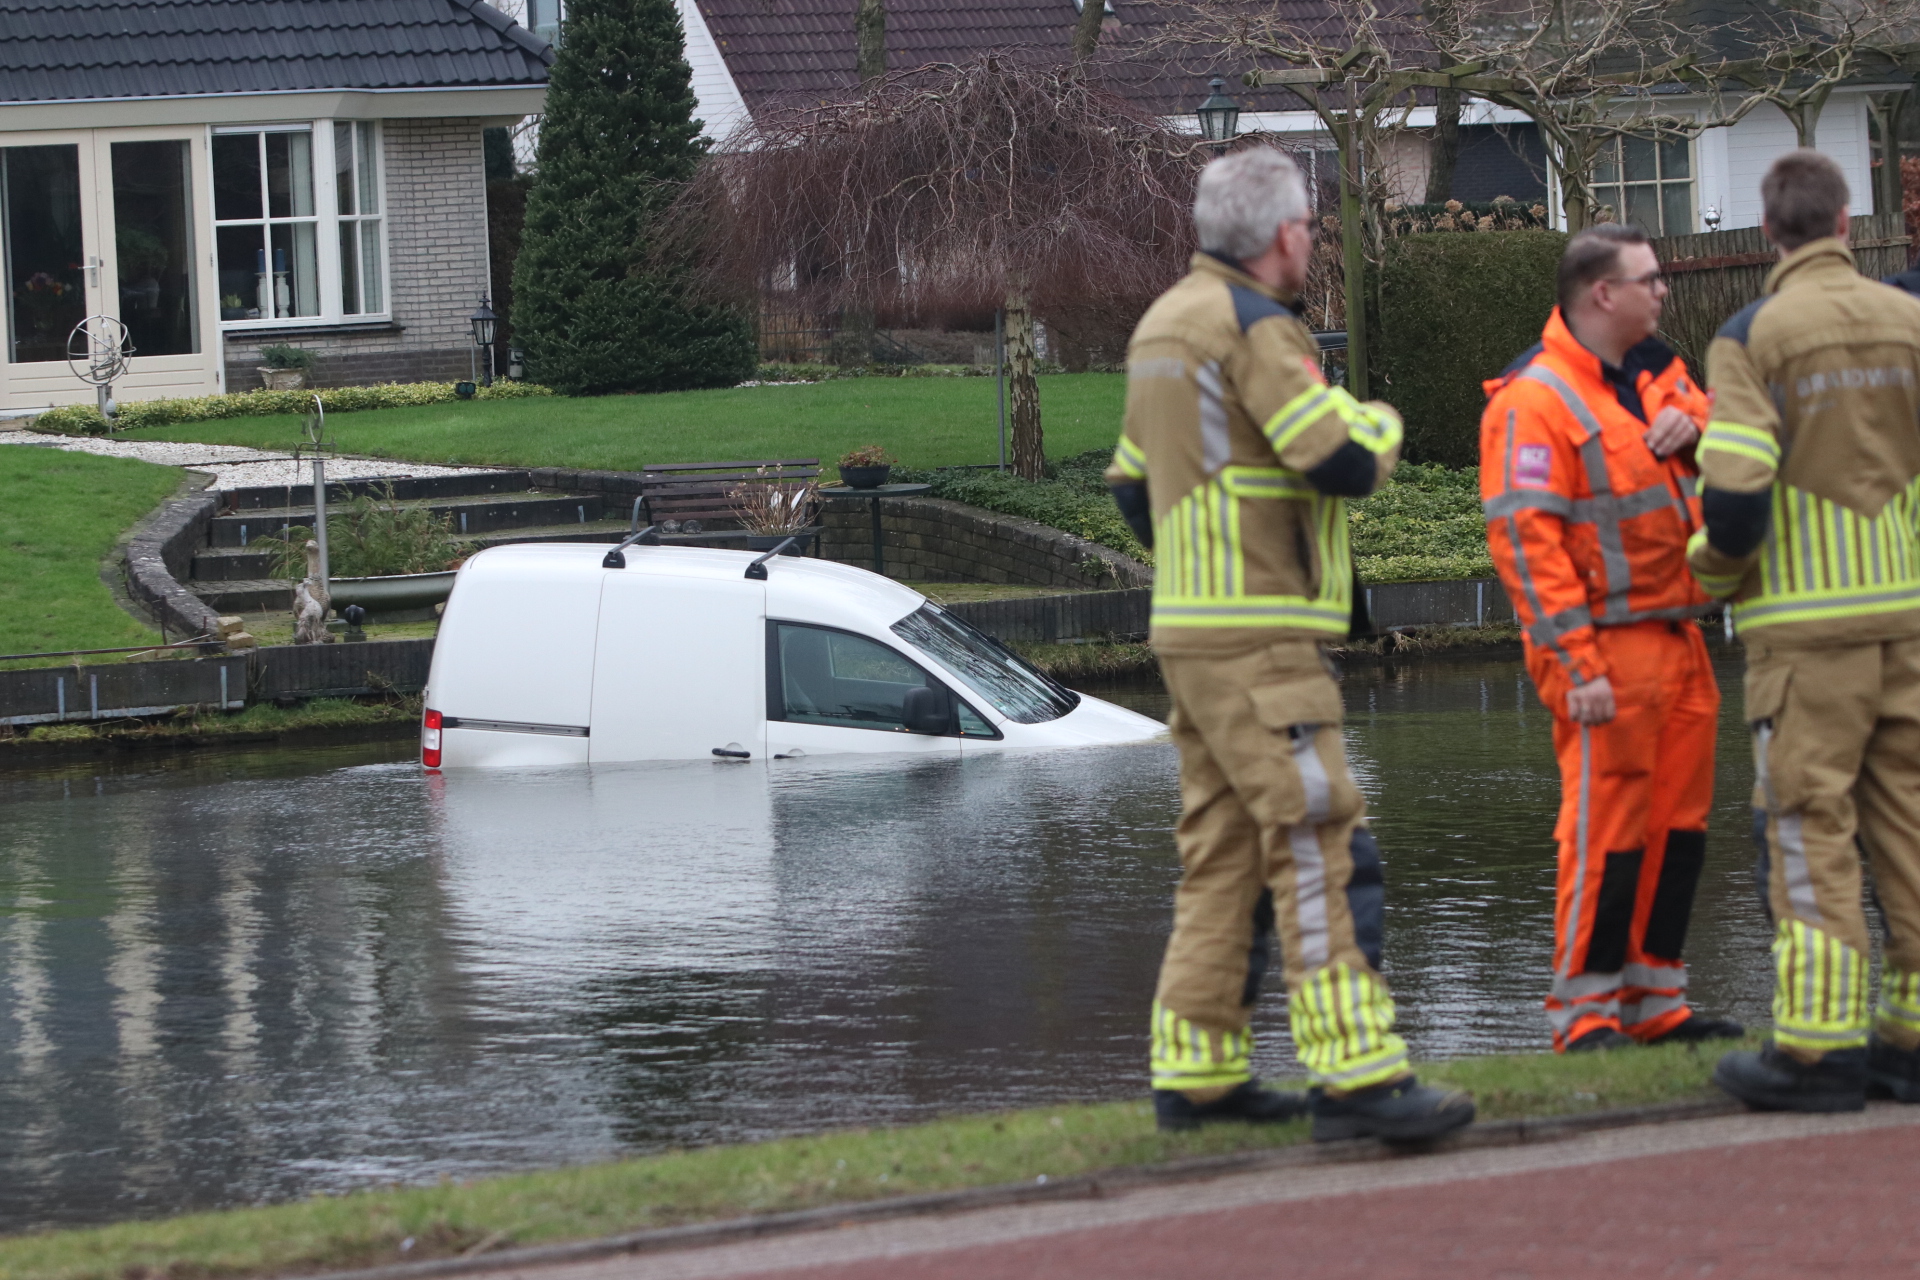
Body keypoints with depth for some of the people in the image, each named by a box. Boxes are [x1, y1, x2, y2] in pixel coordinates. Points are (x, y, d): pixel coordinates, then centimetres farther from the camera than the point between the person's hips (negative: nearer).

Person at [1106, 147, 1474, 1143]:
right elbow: (1344, 462, -18)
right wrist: (1380, 422, 3)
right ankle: (1356, 1075, -18)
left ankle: (1196, 1071, 14)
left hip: (1190, 636, 10)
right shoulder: (1254, 326, -14)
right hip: (1258, 644, -10)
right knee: (1320, 847, -13)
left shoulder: (1164, 323, 17)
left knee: (1222, 855, 12)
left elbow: (1132, 482, 24)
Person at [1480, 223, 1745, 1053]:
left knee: (1678, 819, 11)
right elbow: (1524, 539, -18)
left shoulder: (1653, 373, 14)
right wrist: (1577, 664, -22)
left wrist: (1694, 425, -8)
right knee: (1606, 825, -7)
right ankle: (1584, 1011, 0)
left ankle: (1655, 1000, 20)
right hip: (1608, 646, -9)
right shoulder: (1534, 401, -13)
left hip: (1676, 637, 9)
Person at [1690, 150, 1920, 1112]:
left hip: (1808, 626, -4)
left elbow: (1734, 489, -15)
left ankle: (1818, 1044, -3)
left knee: (1809, 830, -1)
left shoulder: (1755, 337, -7)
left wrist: (1715, 565, 5)